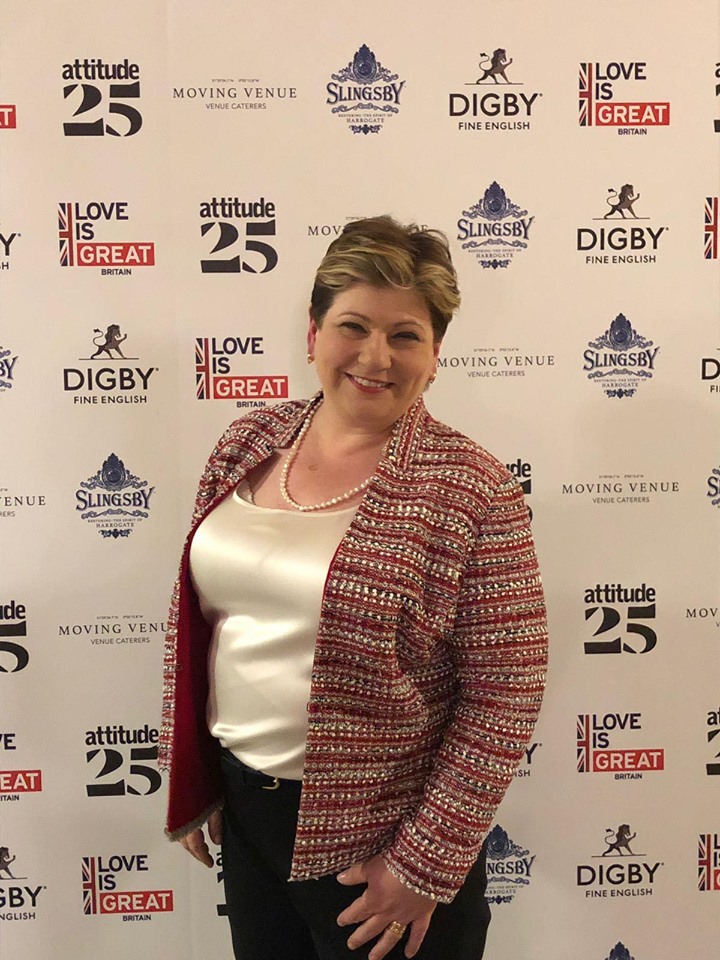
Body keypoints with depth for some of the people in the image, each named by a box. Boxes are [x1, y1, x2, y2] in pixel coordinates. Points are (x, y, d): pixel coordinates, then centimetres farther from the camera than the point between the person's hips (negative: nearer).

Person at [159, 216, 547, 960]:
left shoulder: (472, 491, -17)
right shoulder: (247, 443, -2)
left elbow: (506, 696, -15)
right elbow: (194, 616, 5)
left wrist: (426, 866, -12)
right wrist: (188, 779, 8)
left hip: (379, 837, -4)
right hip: (243, 800, 5)